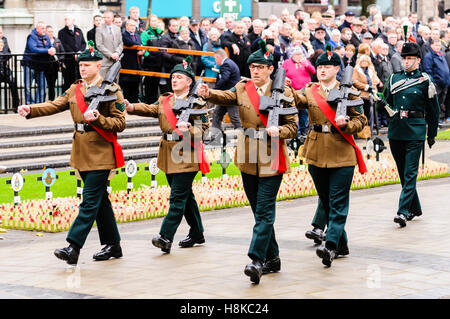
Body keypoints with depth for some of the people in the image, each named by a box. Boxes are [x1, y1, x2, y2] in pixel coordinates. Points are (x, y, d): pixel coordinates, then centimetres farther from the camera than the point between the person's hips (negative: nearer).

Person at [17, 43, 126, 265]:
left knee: (90, 201, -10)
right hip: (82, 153, 7)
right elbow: (55, 105, 1)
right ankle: (112, 245, 21)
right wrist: (30, 110, -15)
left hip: (100, 153, -7)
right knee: (100, 199, 13)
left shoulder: (112, 90, -7)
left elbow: (120, 124, -9)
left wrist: (98, 119, -25)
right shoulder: (75, 89, 12)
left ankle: (73, 247, -16)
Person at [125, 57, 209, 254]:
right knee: (185, 195, 15)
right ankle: (197, 233, 27)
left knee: (178, 197, -11)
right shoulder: (164, 100, 14)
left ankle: (166, 237, -17)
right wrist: (132, 107, -20)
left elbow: (203, 126, -6)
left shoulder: (197, 102, -4)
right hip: (169, 154, 7)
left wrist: (189, 130, -27)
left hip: (187, 156, -7)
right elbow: (151, 109, -1)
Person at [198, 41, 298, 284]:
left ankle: (257, 260, -17)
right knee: (260, 211, 11)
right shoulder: (242, 89, 9)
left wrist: (278, 131, -20)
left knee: (264, 211, -11)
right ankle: (272, 258, 22)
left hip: (271, 159, -4)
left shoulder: (283, 93, 0)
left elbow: (292, 125, 2)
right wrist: (207, 94, -30)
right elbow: (224, 97, -8)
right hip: (248, 159, 4)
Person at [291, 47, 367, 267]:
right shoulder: (310, 91, 8)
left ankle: (331, 246, -16)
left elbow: (361, 120, 4)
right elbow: (299, 101, -13)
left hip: (342, 154, -4)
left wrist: (346, 125, -16)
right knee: (326, 201, 11)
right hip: (317, 155, 4)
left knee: (338, 202, -9)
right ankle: (341, 245, 22)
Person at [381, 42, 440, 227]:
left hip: (415, 132, -5)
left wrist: (432, 134, 6)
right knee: (403, 172, 11)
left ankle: (403, 211, -14)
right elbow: (387, 101, 22)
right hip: (396, 132, 5)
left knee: (410, 173, -10)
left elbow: (433, 109, 4)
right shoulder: (394, 79, 10)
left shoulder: (425, 81, -1)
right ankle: (415, 209, 25)